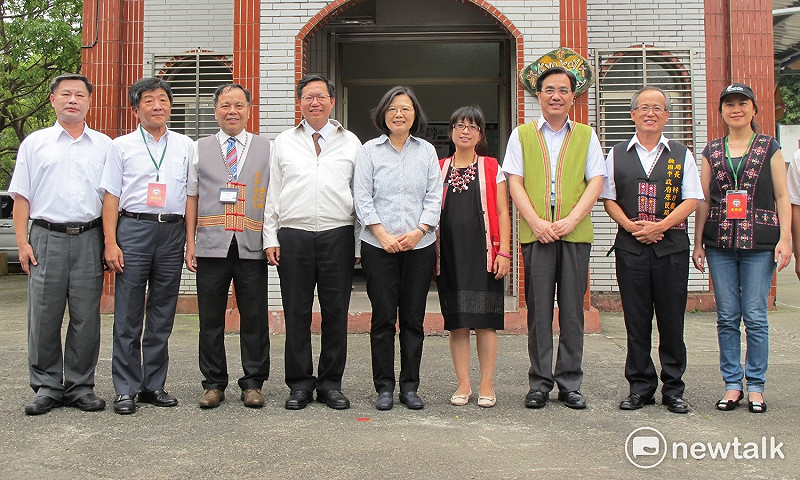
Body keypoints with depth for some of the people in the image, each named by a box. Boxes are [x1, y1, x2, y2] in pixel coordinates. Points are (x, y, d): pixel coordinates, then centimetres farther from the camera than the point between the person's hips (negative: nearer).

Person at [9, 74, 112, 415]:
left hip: (89, 238, 0)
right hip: (47, 237, 0)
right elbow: (21, 197, 8)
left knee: (86, 317, 3)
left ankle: (80, 386, 13)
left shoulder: (104, 145, 11)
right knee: (44, 316, 1)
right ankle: (46, 387, 12)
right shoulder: (34, 143, 11)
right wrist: (22, 242, -1)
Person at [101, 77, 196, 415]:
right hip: (134, 227, -2)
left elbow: (191, 195, 12)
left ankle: (154, 385, 16)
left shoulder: (185, 146, 13)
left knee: (162, 315, 6)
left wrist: (191, 241, 4)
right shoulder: (122, 146, 9)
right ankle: (125, 389, 6)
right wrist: (110, 242, -4)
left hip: (172, 231, 2)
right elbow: (111, 197, 5)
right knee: (128, 314, -1)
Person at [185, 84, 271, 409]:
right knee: (211, 318, 5)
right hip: (211, 245, 1)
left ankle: (253, 383, 15)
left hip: (252, 246, -1)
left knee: (255, 318, 3)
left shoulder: (266, 149, 10)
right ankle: (213, 383, 17)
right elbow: (192, 197, 11)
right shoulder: (200, 149, 13)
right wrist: (190, 243, 4)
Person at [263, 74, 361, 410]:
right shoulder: (284, 142, 13)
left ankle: (331, 383, 14)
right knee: (296, 313, 3)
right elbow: (272, 192, 11)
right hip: (293, 236, 0)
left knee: (336, 312, 3)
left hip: (338, 235, 0)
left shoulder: (350, 143, 12)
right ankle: (299, 384, 14)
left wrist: (360, 243, 2)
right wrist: (270, 238, 3)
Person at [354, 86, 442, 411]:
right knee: (383, 318, 1)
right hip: (378, 247, -1)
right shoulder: (370, 150, 5)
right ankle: (384, 387, 12)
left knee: (413, 319, 5)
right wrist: (383, 235, -11)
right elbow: (362, 198, 0)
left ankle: (410, 386, 15)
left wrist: (419, 231, -9)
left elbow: (434, 197, 5)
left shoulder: (427, 152, 9)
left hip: (420, 246, 2)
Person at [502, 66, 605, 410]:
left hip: (576, 234, 1)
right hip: (536, 234, -1)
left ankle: (569, 384, 13)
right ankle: (539, 384, 11)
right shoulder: (522, 135, 11)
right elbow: (515, 182, 4)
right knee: (539, 311, 1)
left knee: (572, 310, 3)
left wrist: (570, 220, -10)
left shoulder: (586, 136, 13)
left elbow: (596, 182, 5)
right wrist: (536, 222, -10)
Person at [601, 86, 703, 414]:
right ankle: (640, 387, 14)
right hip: (630, 247, 1)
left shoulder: (681, 155, 8)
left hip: (672, 247, 0)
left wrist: (660, 226, -12)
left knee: (672, 320, 2)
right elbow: (609, 199, 7)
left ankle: (673, 389, 13)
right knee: (636, 320, 4)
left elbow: (692, 200, 1)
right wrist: (632, 226, -9)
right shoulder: (617, 155, 10)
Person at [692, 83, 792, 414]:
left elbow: (782, 197, 4)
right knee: (727, 317, 4)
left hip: (759, 243, -2)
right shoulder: (711, 152, 11)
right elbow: (703, 200, 11)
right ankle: (732, 384, 13)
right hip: (720, 244, 2)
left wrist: (784, 238, -6)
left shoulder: (769, 148, 6)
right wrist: (697, 243, 7)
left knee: (755, 317, -2)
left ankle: (755, 386, 9)